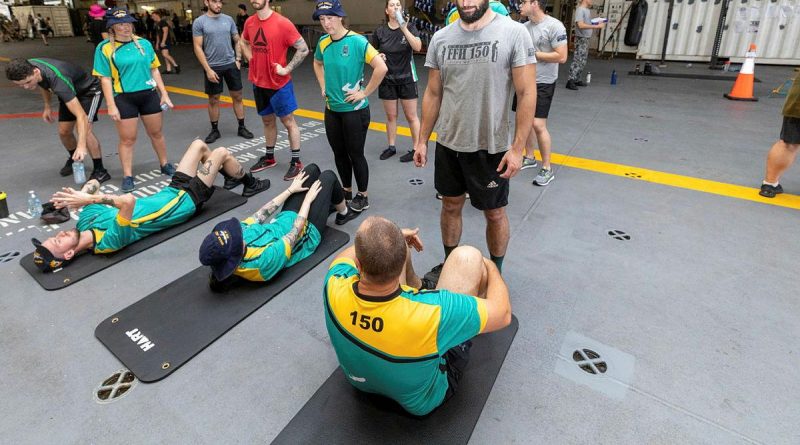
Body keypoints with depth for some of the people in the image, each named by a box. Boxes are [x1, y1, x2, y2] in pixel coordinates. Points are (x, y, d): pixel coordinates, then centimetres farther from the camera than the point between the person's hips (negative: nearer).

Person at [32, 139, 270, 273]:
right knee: (222, 152, -2)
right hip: (186, 199, -7)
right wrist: (87, 199, -42)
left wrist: (81, 197, -20)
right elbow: (128, 201, -52)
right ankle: (251, 184, 26)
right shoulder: (109, 242, -33)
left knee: (199, 144, 15)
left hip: (172, 191, 8)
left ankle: (230, 175, 40)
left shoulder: (86, 222, -8)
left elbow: (94, 183, 0)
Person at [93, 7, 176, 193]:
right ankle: (127, 176, 13)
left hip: (149, 95, 3)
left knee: (156, 133, 14)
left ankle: (165, 165, 31)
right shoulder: (104, 48, -5)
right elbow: (105, 79, -6)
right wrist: (111, 106, -11)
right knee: (127, 139, 3)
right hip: (124, 99, -3)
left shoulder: (143, 43, 5)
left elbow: (154, 70, 10)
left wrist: (164, 94, 6)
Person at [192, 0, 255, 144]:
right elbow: (198, 48, -8)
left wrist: (238, 59, 1)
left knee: (237, 96, 7)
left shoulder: (228, 19, 4)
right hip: (213, 67, -3)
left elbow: (237, 40, 13)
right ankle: (215, 130, 19)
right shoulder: (199, 22, -6)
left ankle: (242, 127, 18)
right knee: (213, 99, 7)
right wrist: (208, 69, -14)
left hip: (231, 64, 3)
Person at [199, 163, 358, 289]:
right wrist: (308, 199, -17)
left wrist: (290, 190, -4)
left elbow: (260, 215, -12)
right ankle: (343, 213, 32)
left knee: (312, 168, 9)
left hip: (285, 217, 6)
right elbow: (297, 230, -31)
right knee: (328, 176, 0)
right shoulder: (266, 261, -43)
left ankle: (328, 204, 42)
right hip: (308, 231, -6)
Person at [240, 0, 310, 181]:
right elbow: (243, 42, 24)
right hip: (258, 82, 6)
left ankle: (296, 162, 10)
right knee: (267, 120, 16)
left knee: (288, 121, 2)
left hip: (279, 83, -6)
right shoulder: (249, 22, 3)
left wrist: (287, 69, -15)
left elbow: (303, 49, -15)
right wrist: (252, 59, 9)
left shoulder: (282, 23, -15)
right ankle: (269, 157, 29)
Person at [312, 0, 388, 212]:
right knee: (339, 153, 15)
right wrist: (323, 86, 11)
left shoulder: (357, 41, -16)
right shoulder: (323, 42, 3)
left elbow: (381, 68, -23)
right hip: (332, 109, 6)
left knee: (355, 154, 3)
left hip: (354, 109, -6)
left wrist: (364, 93, -18)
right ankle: (346, 191, 32)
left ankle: (363, 196, 19)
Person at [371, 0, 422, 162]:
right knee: (391, 116, 11)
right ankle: (391, 147, 24)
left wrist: (404, 28, -29)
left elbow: (418, 47, -23)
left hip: (407, 79, -2)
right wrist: (377, 56, -12)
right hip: (387, 79, 2)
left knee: (411, 116, 2)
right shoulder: (380, 31, -1)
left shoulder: (409, 27, -6)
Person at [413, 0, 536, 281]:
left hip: (491, 148, -3)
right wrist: (422, 140, 7)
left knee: (494, 213, 11)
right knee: (451, 205, 17)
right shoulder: (441, 38, 2)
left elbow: (527, 94, -12)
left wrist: (517, 148, -16)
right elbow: (433, 94, 8)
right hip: (448, 144, 4)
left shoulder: (513, 33, -10)